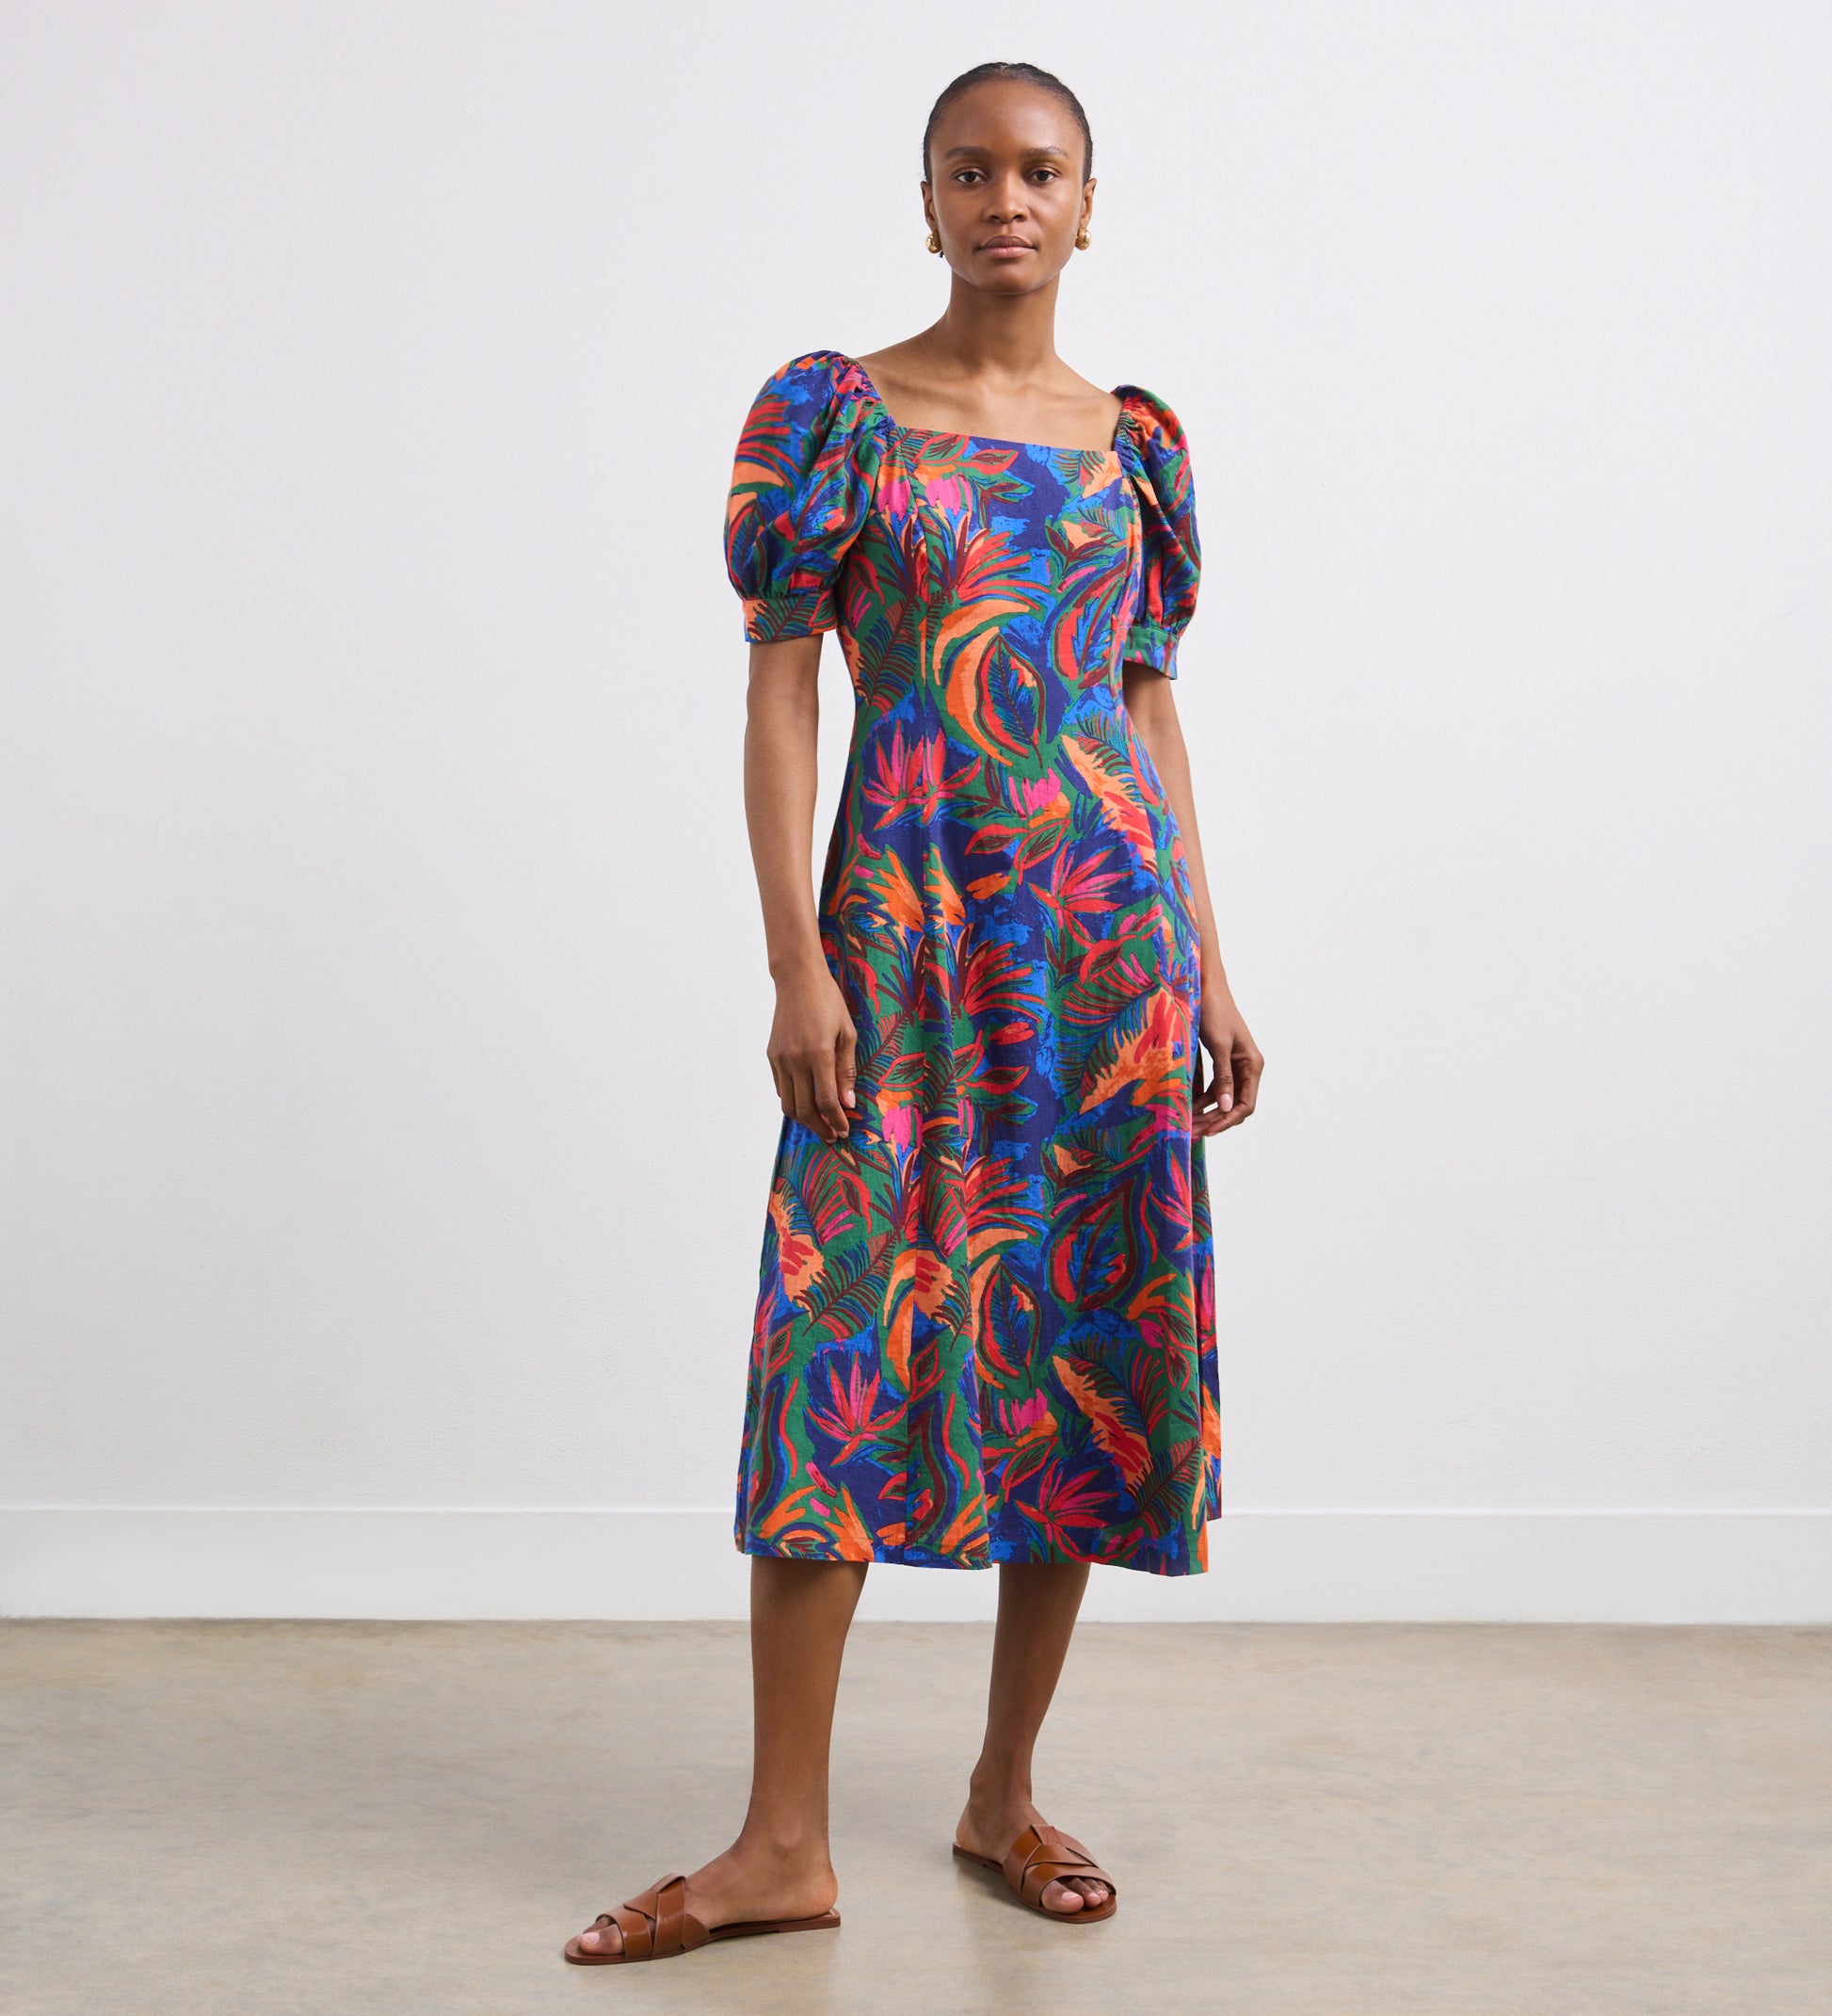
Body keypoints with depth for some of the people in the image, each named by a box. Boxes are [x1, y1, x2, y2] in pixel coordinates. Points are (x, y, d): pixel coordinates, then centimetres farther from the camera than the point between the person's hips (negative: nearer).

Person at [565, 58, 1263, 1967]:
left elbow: (1153, 711, 13)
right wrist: (798, 966, -11)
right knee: (852, 1340, -5)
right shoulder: (836, 412, 1)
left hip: (1106, 920, 3)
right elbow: (779, 689, -3)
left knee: (1089, 1341, 4)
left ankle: (1006, 1791, 18)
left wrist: (1209, 968, 10)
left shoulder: (1132, 437, 11)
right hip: (906, 921, -3)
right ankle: (785, 1841, 1)